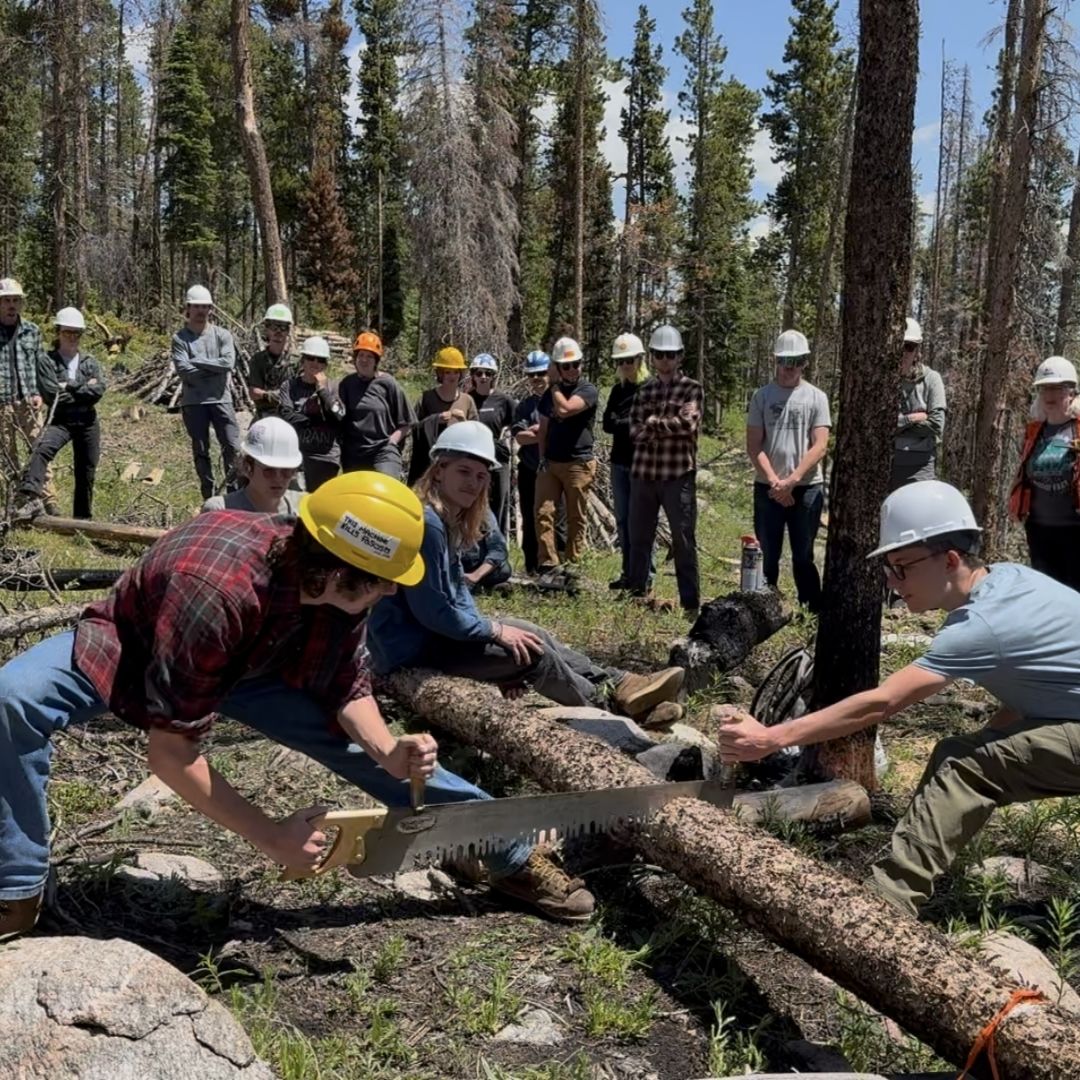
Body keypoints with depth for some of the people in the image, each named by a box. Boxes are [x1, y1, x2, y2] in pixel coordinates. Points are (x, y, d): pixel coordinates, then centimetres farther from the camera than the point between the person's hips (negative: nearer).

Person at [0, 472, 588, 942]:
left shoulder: (338, 583, -25)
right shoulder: (214, 590, -45)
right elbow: (170, 753, -38)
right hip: (128, 646, -4)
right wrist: (271, 838, -31)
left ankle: (513, 859, 10)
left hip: (256, 663, 4)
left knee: (362, 743, -4)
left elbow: (348, 688, -9)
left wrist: (390, 750, -28)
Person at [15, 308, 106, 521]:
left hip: (88, 423, 3)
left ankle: (83, 517, 21)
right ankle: (33, 498, -42)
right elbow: (51, 395, -11)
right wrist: (83, 388, -7)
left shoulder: (90, 362, 11)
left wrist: (69, 387, -8)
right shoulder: (48, 362, 1)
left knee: (86, 473, 7)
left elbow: (99, 389, -5)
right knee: (41, 449, -32)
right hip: (60, 421, -3)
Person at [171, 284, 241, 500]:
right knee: (200, 451, 8)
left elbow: (228, 362, -11)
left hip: (221, 399, 1)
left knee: (232, 446, -3)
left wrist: (197, 361, -10)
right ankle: (208, 496, 17)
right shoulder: (180, 338, -1)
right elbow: (184, 370, -13)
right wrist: (213, 368, -9)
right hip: (193, 402, -1)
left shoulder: (222, 335, 4)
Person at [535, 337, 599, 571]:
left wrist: (555, 384, -8)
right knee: (543, 513, -6)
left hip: (578, 463, -4)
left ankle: (573, 566, 9)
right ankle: (547, 564, -5)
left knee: (576, 518, 3)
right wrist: (542, 457, 6)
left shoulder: (588, 390, -4)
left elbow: (564, 409, -21)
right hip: (550, 462, 4)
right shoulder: (551, 392, 13)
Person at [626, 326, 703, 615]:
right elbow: (636, 432, 1)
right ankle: (636, 597, 23)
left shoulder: (692, 388, 1)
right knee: (639, 539, 10)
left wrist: (653, 423, -7)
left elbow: (688, 424, -15)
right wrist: (671, 423, -12)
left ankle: (691, 604, 8)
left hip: (679, 475, -4)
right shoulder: (644, 390, 11)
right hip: (643, 473, 4)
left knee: (684, 541, 1)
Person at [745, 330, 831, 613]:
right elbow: (753, 446, 0)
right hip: (767, 488, 1)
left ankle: (814, 613, 12)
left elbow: (820, 446, -6)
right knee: (767, 556, 7)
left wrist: (791, 480, -14)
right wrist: (774, 481, -10)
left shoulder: (816, 397, 2)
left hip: (807, 488, -1)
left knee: (803, 557, 5)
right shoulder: (762, 396, 3)